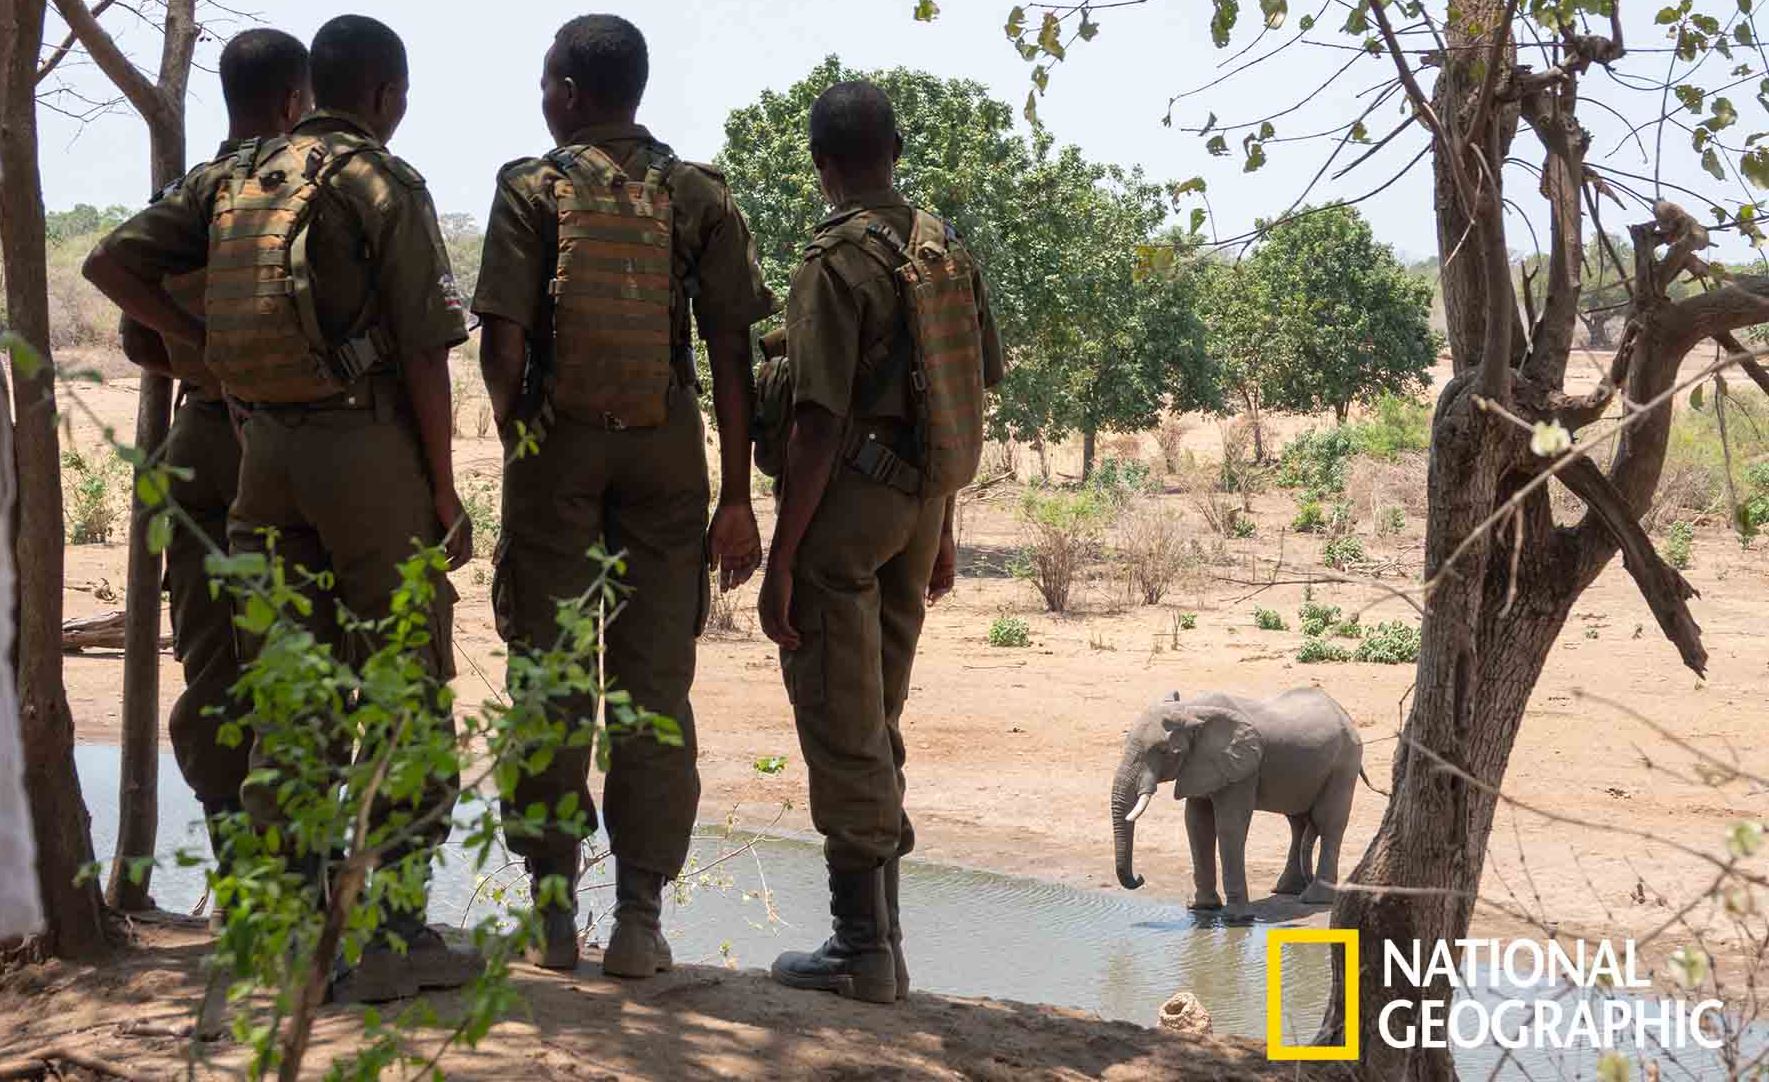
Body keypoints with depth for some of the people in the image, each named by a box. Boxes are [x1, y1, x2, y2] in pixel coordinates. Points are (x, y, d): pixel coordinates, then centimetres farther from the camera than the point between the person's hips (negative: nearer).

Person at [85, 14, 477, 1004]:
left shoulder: (239, 180, 13)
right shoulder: (385, 185, -6)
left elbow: (115, 268, 12)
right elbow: (424, 353, -10)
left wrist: (208, 344, 12)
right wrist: (445, 490, -4)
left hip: (265, 444, 6)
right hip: (366, 440, -6)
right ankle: (391, 938, 0)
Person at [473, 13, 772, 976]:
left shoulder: (533, 189, -1)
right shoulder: (697, 195, 4)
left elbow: (501, 342, -7)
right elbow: (731, 351, -1)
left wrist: (518, 444, 10)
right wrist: (736, 498, 0)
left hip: (557, 447, -1)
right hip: (667, 454, 1)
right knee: (655, 689, 5)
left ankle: (552, 912, 11)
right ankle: (639, 918, 4)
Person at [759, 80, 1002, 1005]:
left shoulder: (835, 263, -14)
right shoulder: (947, 252, 8)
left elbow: (820, 424, -18)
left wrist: (780, 561, -15)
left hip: (847, 507, -7)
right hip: (920, 505, 8)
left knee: (841, 735, -1)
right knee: (875, 726, 15)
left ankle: (864, 946, 2)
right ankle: (877, 938, 21)